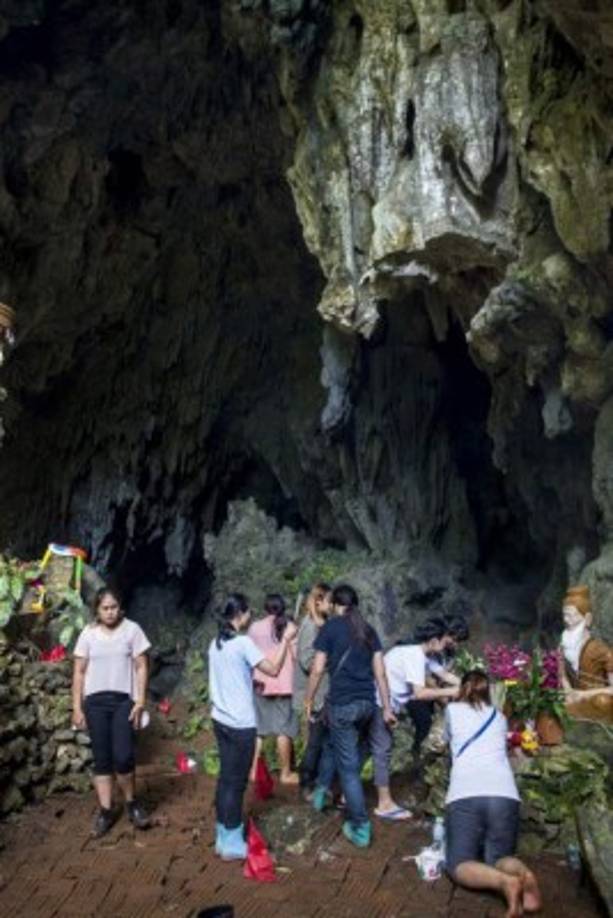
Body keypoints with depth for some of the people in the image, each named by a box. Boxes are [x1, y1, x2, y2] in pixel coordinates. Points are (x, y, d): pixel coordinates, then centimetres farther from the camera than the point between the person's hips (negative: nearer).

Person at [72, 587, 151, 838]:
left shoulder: (132, 629, -2)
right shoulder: (88, 634, 3)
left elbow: (141, 668, 0)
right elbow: (79, 672, 6)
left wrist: (140, 701, -6)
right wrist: (77, 708, 2)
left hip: (124, 700, -2)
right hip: (95, 702, 2)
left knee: (123, 757, -10)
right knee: (101, 759, 7)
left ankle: (131, 803, 14)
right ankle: (105, 810, 19)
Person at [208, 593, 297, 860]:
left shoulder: (215, 643, 7)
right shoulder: (243, 643, -17)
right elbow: (273, 669, -18)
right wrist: (286, 640, -11)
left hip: (220, 719, 8)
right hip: (241, 724, -8)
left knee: (225, 778, 15)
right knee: (236, 782, 1)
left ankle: (223, 837, 24)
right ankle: (232, 844, 9)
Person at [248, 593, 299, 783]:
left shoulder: (254, 627, 4)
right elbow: (296, 655, -7)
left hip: (260, 683, 3)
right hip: (283, 684, -2)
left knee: (256, 729, 10)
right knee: (284, 729, 5)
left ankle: (253, 770, 13)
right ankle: (286, 773, 11)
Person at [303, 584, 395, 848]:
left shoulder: (331, 626, -2)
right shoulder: (369, 630, 11)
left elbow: (317, 669, -5)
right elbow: (380, 673, 9)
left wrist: (308, 700, 7)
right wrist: (387, 708, 12)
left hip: (342, 703, -5)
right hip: (367, 703, 5)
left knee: (348, 765, 2)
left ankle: (361, 828, 4)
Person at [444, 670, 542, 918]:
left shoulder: (453, 710, 18)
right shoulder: (499, 717, 25)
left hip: (465, 795, -3)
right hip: (505, 794, 3)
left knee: (459, 864, 4)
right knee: (499, 858, 14)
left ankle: (505, 882, -25)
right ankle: (523, 874, -21)